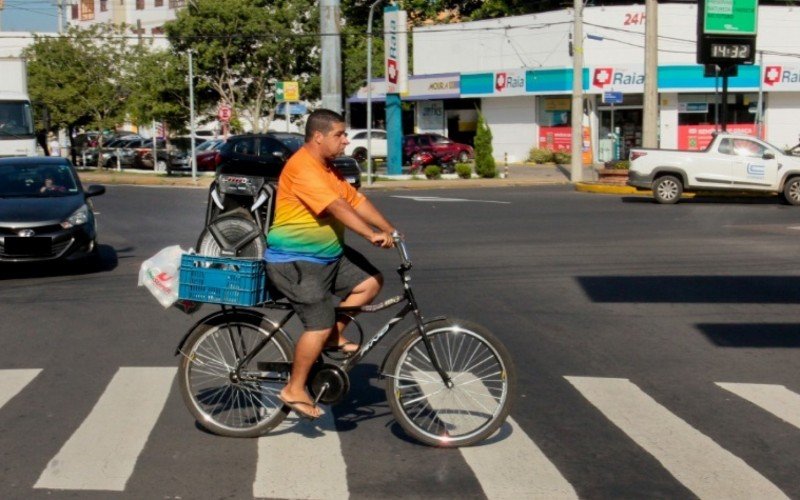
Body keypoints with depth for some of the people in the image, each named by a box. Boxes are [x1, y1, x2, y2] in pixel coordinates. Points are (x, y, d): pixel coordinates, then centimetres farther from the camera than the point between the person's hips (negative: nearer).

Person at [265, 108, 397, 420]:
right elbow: (337, 207, -29)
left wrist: (390, 230, 0)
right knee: (320, 325, -12)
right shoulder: (302, 168, -19)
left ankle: (333, 338, 12)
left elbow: (357, 201, 9)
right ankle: (294, 390, 3)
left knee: (371, 281, 3)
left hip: (328, 254, 10)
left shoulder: (327, 169, 13)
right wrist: (372, 235, -34)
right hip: (295, 261, -10)